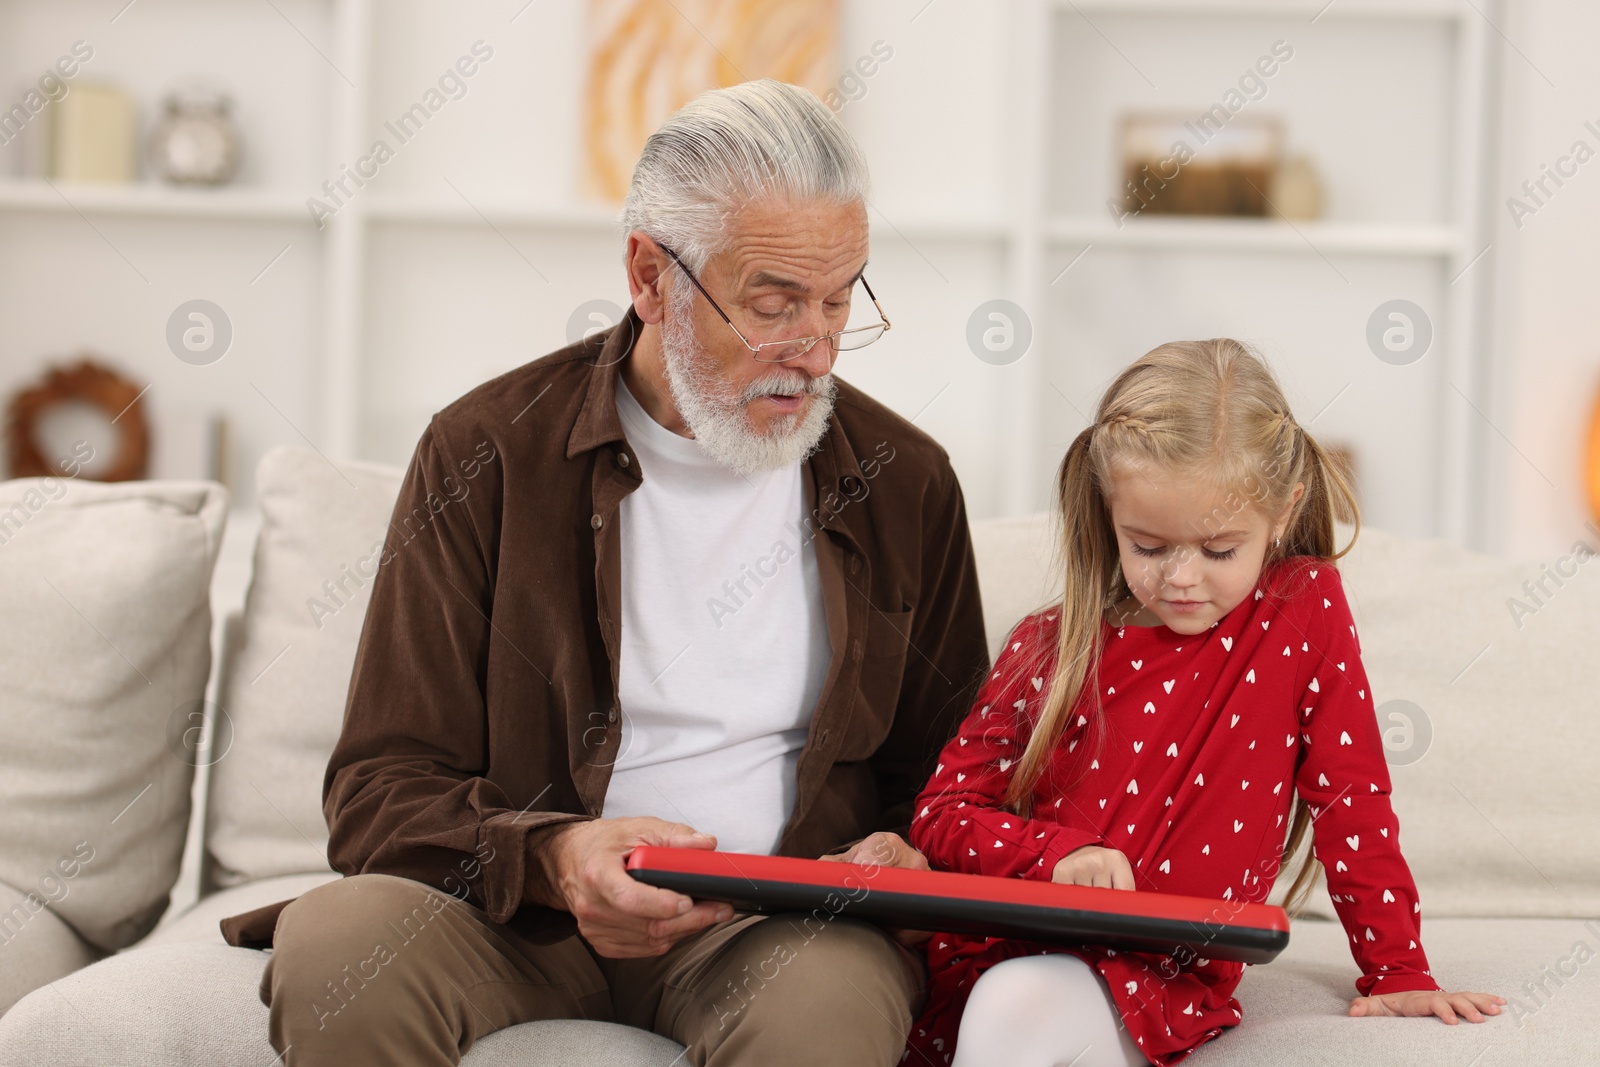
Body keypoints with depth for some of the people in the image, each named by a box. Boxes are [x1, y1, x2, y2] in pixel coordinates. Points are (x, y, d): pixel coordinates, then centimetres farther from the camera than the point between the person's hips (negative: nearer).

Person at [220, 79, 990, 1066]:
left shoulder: (904, 482, 6)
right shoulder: (489, 454, -1)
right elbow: (382, 788, -4)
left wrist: (902, 859, -10)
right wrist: (549, 860, -25)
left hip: (779, 921, -1)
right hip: (520, 915, 1)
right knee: (333, 944, -31)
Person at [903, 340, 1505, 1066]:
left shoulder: (1305, 611, 0)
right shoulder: (1049, 648, 4)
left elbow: (1353, 806, 4)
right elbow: (942, 812, 6)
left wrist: (1398, 975, 3)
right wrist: (1058, 850, -12)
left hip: (1163, 981, -3)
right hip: (1008, 946, 3)